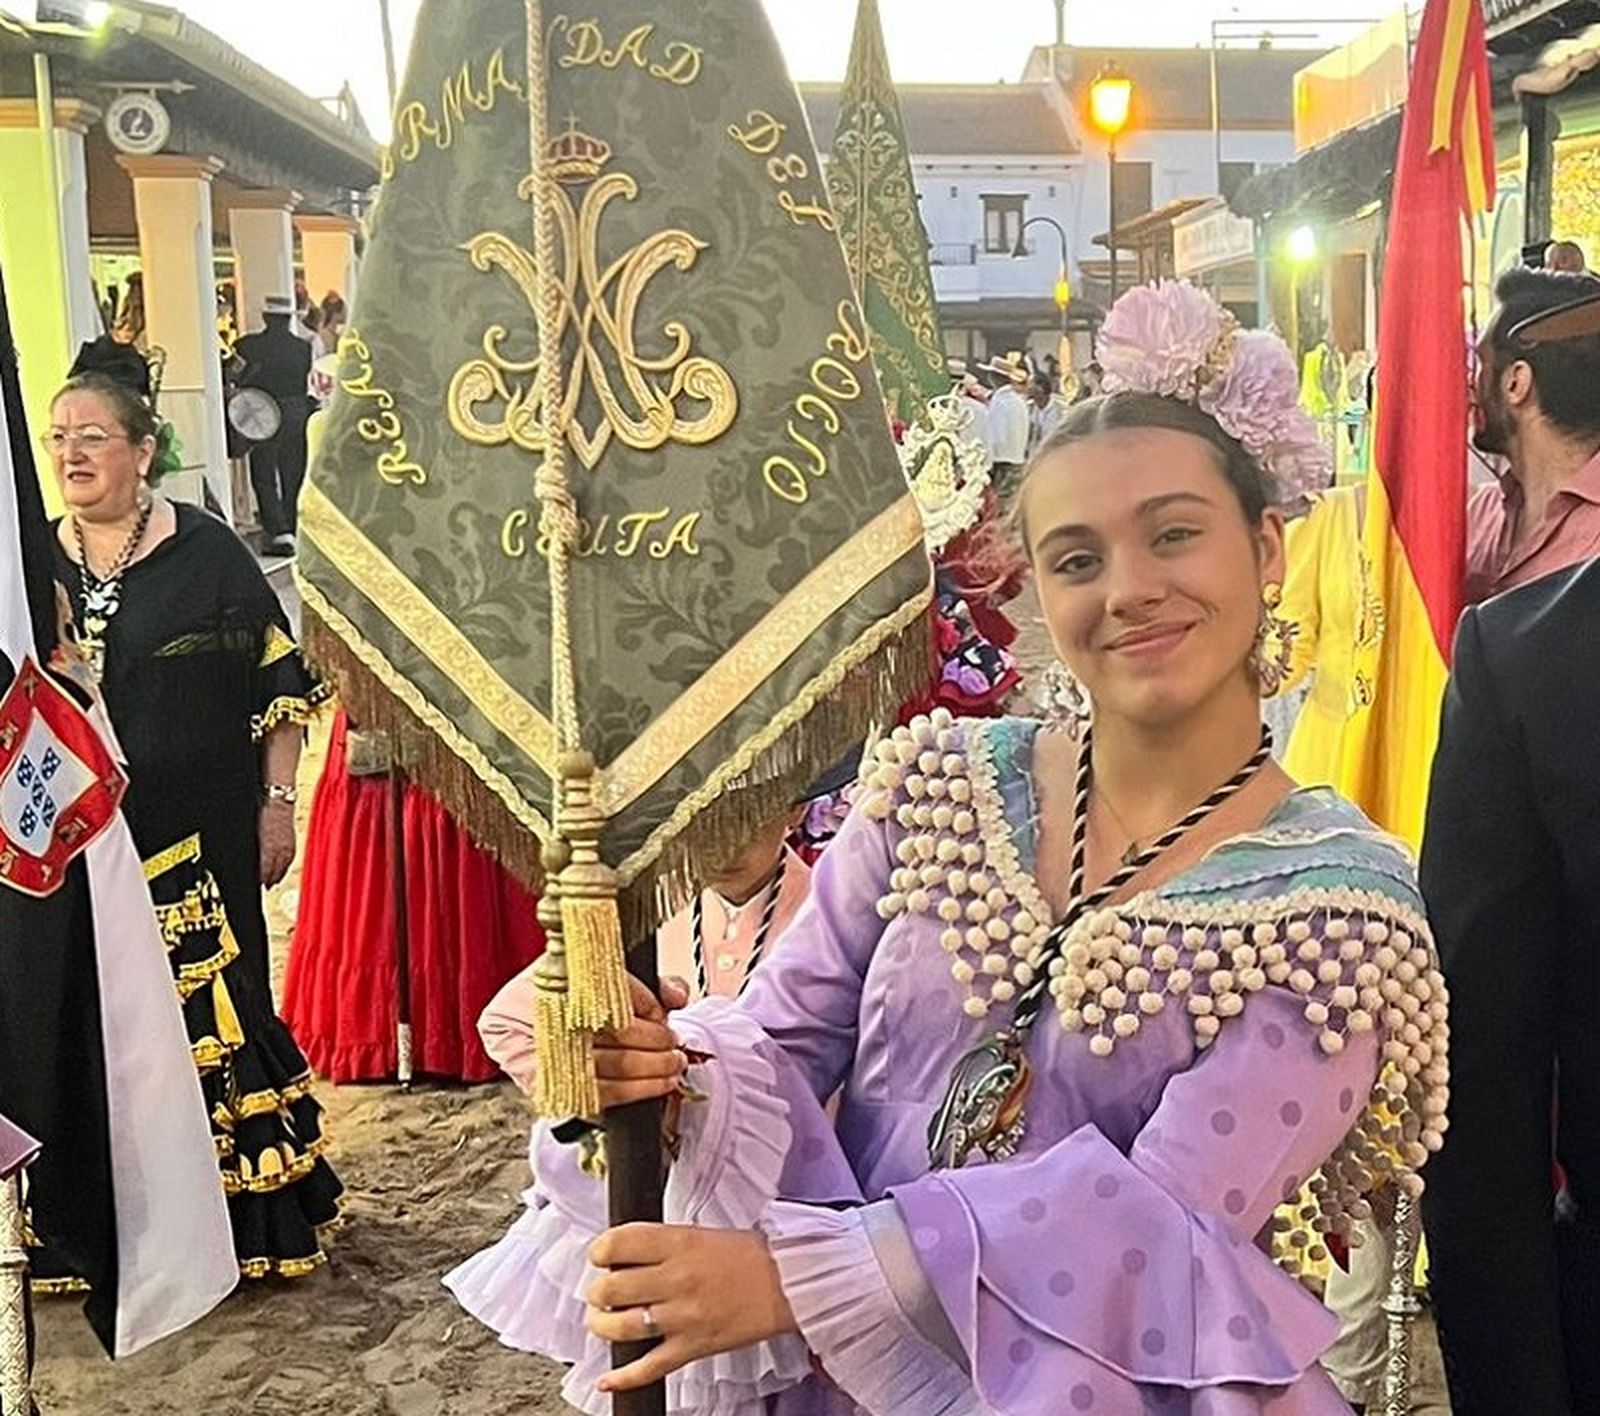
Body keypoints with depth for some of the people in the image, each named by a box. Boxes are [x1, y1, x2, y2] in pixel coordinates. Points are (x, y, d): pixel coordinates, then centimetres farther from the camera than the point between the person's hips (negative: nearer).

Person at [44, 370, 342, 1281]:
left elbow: (279, 688, -2)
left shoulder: (206, 552, -3)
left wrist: (279, 805, -5)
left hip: (198, 832, -3)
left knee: (215, 1008, 1)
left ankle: (257, 1213, 16)